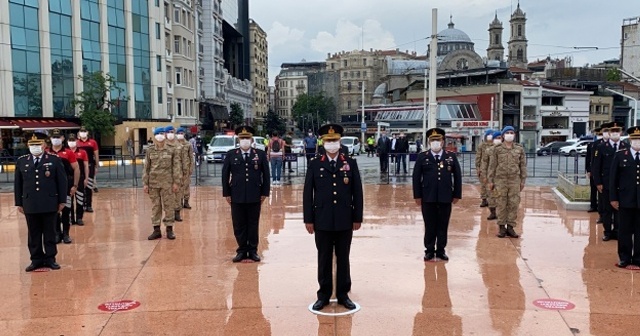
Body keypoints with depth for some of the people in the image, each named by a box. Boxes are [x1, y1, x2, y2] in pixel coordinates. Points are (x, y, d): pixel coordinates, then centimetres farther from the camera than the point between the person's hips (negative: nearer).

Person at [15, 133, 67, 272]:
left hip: (50, 204, -2)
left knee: (50, 233, 6)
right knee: (33, 234, 8)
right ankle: (36, 259, 17)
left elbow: (62, 181, 0)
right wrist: (19, 203, 7)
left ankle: (50, 258, 15)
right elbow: (17, 183, 10)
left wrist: (62, 200, -2)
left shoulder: (54, 160, 0)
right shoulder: (21, 161, 7)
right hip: (30, 204, 2)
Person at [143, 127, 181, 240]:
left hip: (167, 183, -2)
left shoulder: (171, 150, 0)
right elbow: (146, 168, 6)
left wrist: (175, 182, -5)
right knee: (155, 206, 7)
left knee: (169, 206, 3)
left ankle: (169, 229, 13)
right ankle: (156, 230, 15)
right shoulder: (150, 150, 5)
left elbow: (176, 167, 0)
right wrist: (145, 183, 2)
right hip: (153, 183, 2)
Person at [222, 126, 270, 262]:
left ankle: (253, 250, 19)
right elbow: (225, 175, 5)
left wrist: (264, 193, 0)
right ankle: (242, 250, 18)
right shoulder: (231, 155, 4)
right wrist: (226, 194, 1)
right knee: (239, 225, 6)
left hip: (255, 197, 0)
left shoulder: (261, 154, 3)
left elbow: (266, 174, 3)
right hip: (237, 196, 0)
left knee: (253, 225, 7)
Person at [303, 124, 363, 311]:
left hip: (345, 221, 1)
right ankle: (324, 295, 20)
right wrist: (308, 219, -2)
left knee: (343, 259, 10)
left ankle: (343, 295, 21)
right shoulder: (315, 165, 1)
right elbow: (308, 194, 1)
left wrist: (357, 218, 0)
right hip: (322, 221, 0)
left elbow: (357, 193, 3)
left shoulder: (351, 164, 3)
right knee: (324, 259, 8)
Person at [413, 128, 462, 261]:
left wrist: (457, 194, 2)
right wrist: (417, 196, -3)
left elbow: (457, 176, 6)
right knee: (430, 225, 7)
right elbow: (416, 177, 1)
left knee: (443, 225, 8)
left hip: (445, 198, 1)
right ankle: (429, 250, 17)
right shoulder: (422, 157, 1)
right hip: (428, 198, -1)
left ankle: (441, 250, 19)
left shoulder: (451, 156, 4)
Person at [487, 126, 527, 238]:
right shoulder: (497, 149, 3)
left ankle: (510, 227, 11)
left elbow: (523, 165, 9)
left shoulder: (519, 148, 7)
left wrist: (523, 181, 5)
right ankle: (502, 227, 11)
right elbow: (492, 165, 3)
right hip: (500, 179, -1)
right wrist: (490, 180, 0)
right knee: (501, 204, 2)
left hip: (515, 180, 1)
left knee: (514, 204, 1)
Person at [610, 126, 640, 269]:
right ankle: (624, 259, 17)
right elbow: (613, 178, 0)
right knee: (625, 231, 7)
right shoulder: (620, 155, 1)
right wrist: (613, 198, -4)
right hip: (626, 200, -1)